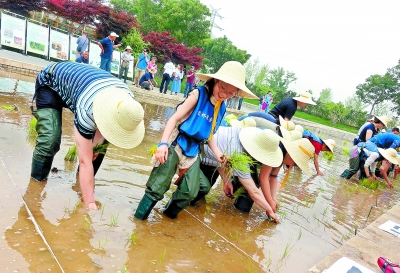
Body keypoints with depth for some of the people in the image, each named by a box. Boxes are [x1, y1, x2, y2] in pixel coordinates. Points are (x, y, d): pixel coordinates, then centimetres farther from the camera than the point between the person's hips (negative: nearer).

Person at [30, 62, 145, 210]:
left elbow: (104, 122, -3)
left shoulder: (128, 101, -26)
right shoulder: (87, 109, -43)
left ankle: (85, 180, 15)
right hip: (50, 82, -6)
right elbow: (85, 161, -38)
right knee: (50, 140, -24)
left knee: (102, 139, -3)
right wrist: (89, 203, -34)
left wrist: (95, 142, -20)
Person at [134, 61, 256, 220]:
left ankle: (170, 213, 33)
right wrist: (163, 143, -24)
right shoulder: (198, 94, -12)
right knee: (158, 187, -3)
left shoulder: (221, 108, 6)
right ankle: (139, 218, 15)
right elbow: (174, 119, -14)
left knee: (190, 192, 8)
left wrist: (217, 153, 0)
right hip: (176, 145, -5)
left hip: (193, 151, 6)